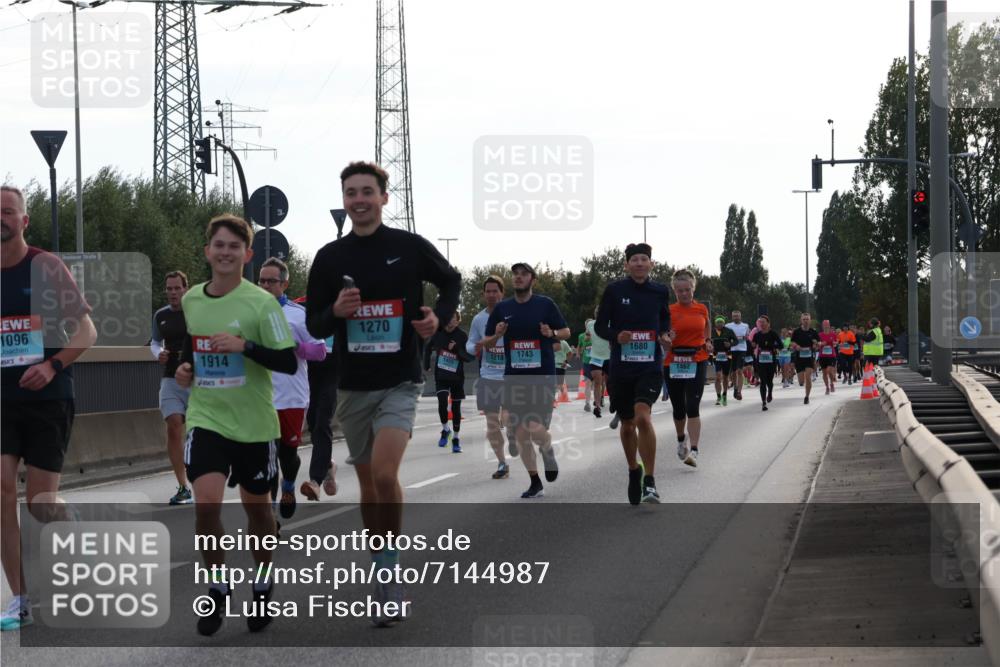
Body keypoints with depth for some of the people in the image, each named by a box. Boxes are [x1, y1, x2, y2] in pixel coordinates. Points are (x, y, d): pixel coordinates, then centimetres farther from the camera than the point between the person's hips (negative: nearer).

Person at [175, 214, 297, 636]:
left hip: (254, 422, -2)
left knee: (256, 506, 11)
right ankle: (218, 589, 4)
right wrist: (185, 366, 5)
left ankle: (263, 585, 34)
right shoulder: (191, 299, 3)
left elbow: (289, 363, -15)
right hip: (206, 418, 2)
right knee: (206, 502, -15)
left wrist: (244, 346, -27)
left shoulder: (261, 303, -12)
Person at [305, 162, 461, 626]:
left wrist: (439, 315, -6)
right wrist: (335, 311, -15)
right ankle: (381, 572, 26)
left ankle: (391, 563, -5)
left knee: (384, 474, -22)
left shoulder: (411, 247, -4)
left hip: (399, 383, -3)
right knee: (368, 484, 11)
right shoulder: (330, 257, 3)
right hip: (352, 386, 4)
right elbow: (314, 325, 7)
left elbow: (451, 281, 13)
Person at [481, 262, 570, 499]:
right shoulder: (502, 308, 8)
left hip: (542, 375, -4)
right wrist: (497, 336, -9)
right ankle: (535, 483, 17)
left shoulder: (545, 304, 0)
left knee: (536, 429, -17)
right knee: (520, 434, 4)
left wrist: (552, 333, -14)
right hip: (514, 377, 4)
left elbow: (566, 332, 7)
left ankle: (548, 451, 19)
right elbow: (486, 342, 13)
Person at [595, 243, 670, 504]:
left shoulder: (660, 291, 2)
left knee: (643, 416, -22)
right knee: (627, 424, 14)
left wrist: (663, 334, -2)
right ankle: (633, 470, 40)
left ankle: (649, 481, -17)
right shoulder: (614, 290, -3)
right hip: (621, 365, 1)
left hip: (650, 365, -1)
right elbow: (600, 326, 2)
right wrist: (616, 336, -18)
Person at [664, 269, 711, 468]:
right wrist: (667, 339, -24)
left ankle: (694, 451, -18)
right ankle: (681, 440, 40)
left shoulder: (701, 309, 3)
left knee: (692, 407, -14)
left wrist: (707, 342, 9)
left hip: (697, 361, 0)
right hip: (674, 363, 0)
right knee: (678, 408, 12)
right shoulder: (669, 311, -3)